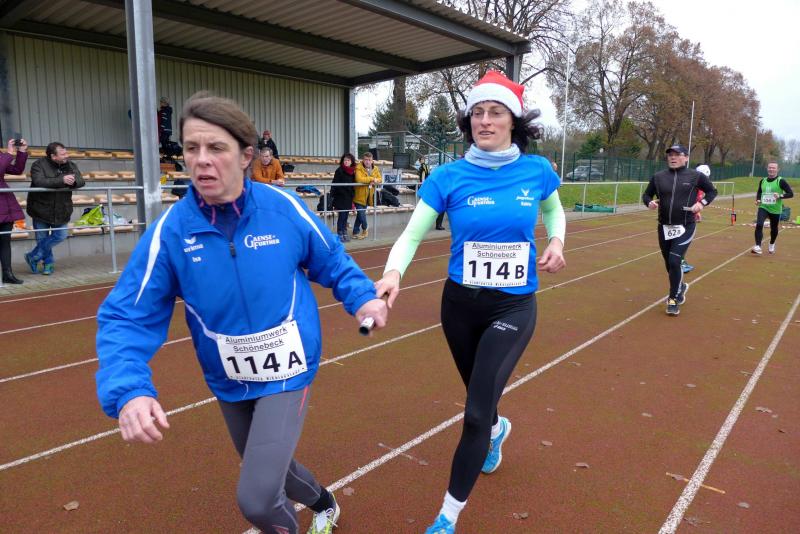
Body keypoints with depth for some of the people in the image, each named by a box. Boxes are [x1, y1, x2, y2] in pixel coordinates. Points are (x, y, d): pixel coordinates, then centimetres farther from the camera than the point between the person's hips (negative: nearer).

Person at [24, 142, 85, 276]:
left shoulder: (70, 165, 0)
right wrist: (62, 180, -39)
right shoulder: (39, 165, -14)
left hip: (62, 210, 4)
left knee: (60, 236, 3)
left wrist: (73, 181, -32)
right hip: (41, 209, -4)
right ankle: (48, 262, 27)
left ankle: (33, 256, 21)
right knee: (42, 238, 5)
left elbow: (81, 181, -8)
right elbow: (39, 182, -30)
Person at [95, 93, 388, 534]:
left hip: (286, 374, -3)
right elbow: (126, 317, -15)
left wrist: (362, 297, -13)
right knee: (268, 470, 25)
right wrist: (128, 391, -30)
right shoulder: (170, 230, -16)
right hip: (228, 382, 3)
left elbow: (331, 260, 2)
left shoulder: (284, 208, -16)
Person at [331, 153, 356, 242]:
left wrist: (352, 196, 14)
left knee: (345, 216, 11)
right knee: (341, 216, -2)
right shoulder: (339, 170, -9)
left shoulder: (353, 171, 8)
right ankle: (340, 234, 7)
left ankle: (344, 233, 19)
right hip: (340, 197, -5)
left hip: (349, 198, 5)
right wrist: (332, 196, -16)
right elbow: (335, 184, -11)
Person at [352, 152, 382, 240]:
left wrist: (375, 181, -20)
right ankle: (364, 229, 21)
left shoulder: (375, 169, 6)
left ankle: (355, 232, 24)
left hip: (369, 196, 6)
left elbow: (380, 179, 4)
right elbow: (359, 179, -29)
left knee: (360, 214, 14)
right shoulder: (359, 168, -14)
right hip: (360, 195, -6)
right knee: (361, 214, -6)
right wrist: (372, 179, -23)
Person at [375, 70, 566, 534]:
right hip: (460, 303, 1)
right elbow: (412, 234, -11)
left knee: (476, 414, -6)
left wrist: (557, 242, -5)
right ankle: (498, 431, 61)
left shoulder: (537, 171, -5)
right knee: (480, 396, 22)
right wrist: (394, 272, -31)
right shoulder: (449, 177, -9)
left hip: (514, 306, -1)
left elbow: (554, 211, 16)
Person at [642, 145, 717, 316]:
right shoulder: (658, 177, 3)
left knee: (674, 261, -15)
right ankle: (680, 287, 44)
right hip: (664, 228, 4)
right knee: (669, 264, 14)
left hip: (685, 228, -4)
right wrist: (649, 202, -10)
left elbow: (712, 191, 9)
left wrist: (702, 203, -9)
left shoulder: (696, 176, -2)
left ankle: (674, 300, 0)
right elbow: (646, 195, 12)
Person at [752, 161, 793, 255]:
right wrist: (758, 200, 3)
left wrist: (780, 196, -25)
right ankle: (758, 247, -22)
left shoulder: (781, 181, -7)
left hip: (775, 210, -2)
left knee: (774, 229, 12)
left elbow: (791, 193, -8)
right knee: (759, 225, -21)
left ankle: (772, 245, 39)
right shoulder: (763, 181, 6)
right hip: (763, 207, 2)